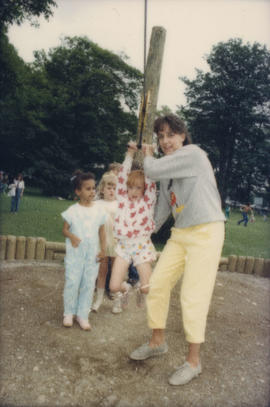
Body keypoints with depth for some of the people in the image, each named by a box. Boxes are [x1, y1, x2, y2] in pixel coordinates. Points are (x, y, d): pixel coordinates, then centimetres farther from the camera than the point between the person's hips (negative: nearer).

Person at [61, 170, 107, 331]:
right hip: (75, 252, -2)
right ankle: (69, 313, 22)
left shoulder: (99, 210, 1)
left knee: (89, 284, 6)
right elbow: (65, 229, 2)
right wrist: (71, 236, -19)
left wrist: (103, 249, 0)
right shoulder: (72, 210, -4)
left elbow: (102, 231, 6)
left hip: (92, 254, 2)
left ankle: (83, 314, 20)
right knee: (72, 282, 2)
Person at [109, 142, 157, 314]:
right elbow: (122, 176, -2)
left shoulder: (148, 201, 0)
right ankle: (125, 290, 33)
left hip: (142, 245, -1)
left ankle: (140, 290, 34)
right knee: (114, 287, -3)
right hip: (123, 245, 2)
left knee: (147, 288, -3)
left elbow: (151, 180, -9)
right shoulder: (123, 198, 4)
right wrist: (130, 154, -6)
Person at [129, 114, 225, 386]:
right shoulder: (166, 166, 11)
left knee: (193, 297, -5)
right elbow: (164, 203, 20)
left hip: (206, 232, -8)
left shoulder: (193, 153, -13)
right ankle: (157, 342, 30)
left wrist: (148, 156, 3)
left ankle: (193, 362, 16)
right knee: (157, 284, 8)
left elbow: (152, 170, -19)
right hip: (180, 233, 8)